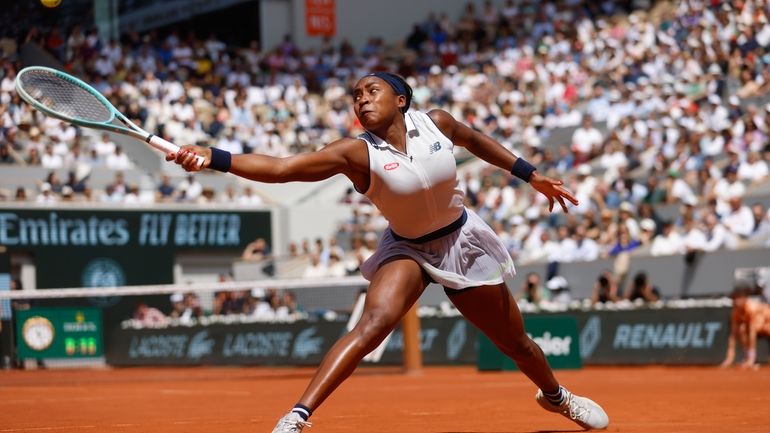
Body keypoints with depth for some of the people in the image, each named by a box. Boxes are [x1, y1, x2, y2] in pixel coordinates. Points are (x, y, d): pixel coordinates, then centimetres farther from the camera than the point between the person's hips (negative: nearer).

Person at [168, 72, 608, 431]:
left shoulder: (436, 122, -17)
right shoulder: (357, 153, -24)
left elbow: (475, 139, 7)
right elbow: (280, 167, -36)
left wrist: (533, 176, 10)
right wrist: (211, 157, -48)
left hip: (462, 241, 2)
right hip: (407, 248, -2)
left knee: (516, 342, 15)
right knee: (373, 323, -31)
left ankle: (556, 395, 48)